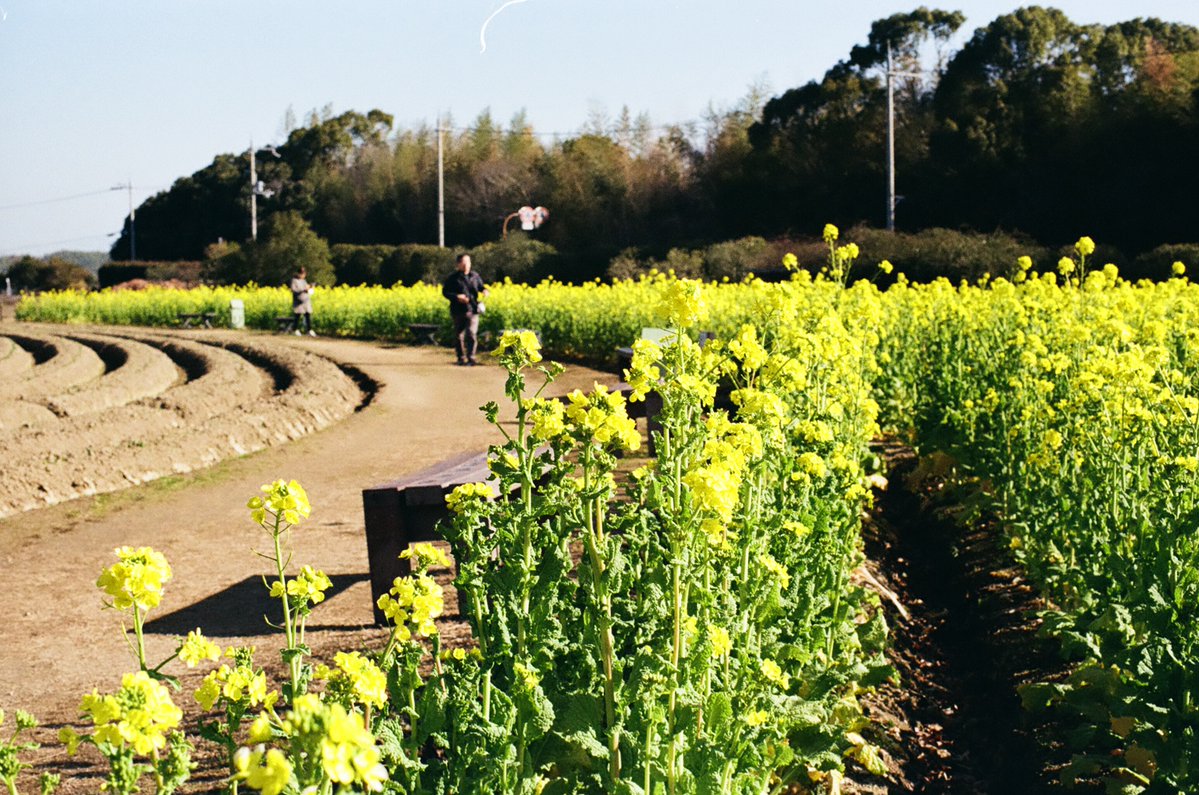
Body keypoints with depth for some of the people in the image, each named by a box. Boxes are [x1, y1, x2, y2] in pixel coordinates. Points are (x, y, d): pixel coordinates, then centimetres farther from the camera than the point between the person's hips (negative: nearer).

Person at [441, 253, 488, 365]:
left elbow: (481, 286, 19)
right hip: (458, 310, 0)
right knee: (459, 335, 8)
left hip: (472, 310, 0)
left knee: (471, 334, -11)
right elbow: (445, 292, 0)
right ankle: (461, 358, 22)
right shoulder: (452, 278, -1)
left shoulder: (475, 276, 8)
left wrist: (484, 290, -5)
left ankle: (471, 358, -8)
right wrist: (456, 297, -15)